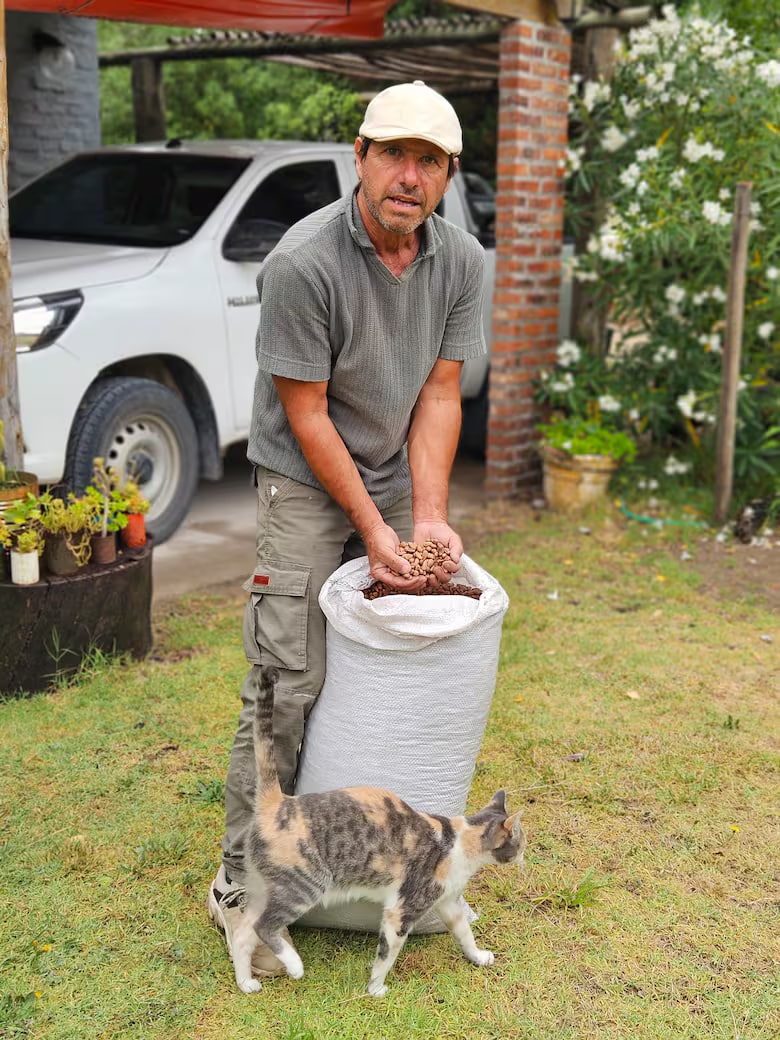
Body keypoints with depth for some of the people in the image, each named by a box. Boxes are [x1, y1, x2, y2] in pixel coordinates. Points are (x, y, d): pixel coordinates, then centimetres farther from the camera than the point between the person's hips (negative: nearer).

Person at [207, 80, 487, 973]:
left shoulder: (461, 260, -5)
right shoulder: (303, 262, -23)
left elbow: (439, 395, -4)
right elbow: (306, 413, -18)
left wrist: (428, 518, -13)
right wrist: (371, 527, -17)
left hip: (399, 476, 6)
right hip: (307, 482, -5)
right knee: (291, 682, -8)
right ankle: (241, 878, 5)